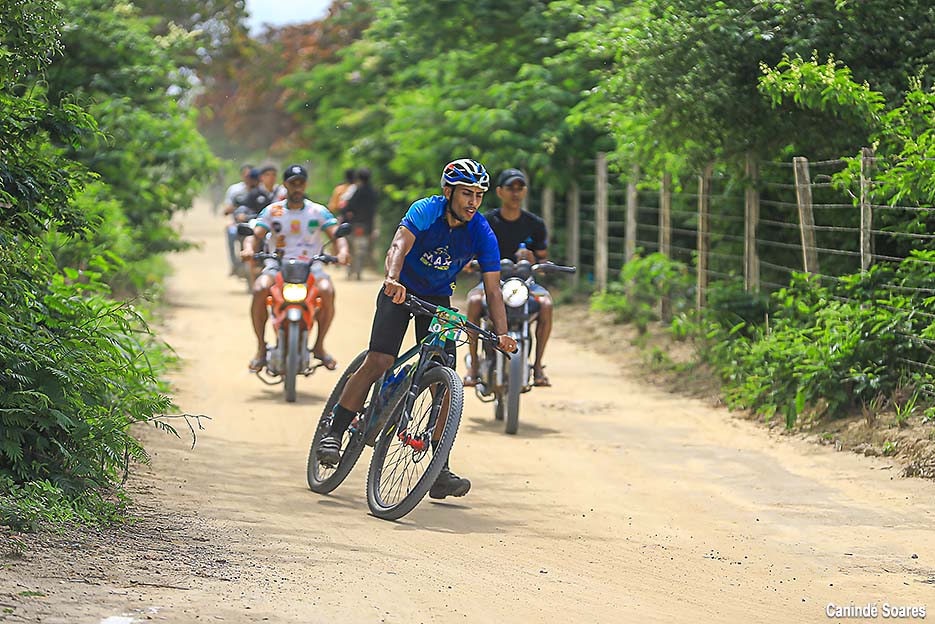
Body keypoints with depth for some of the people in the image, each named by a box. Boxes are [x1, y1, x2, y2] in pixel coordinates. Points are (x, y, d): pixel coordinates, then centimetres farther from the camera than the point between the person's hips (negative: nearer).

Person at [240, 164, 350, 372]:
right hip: (277, 265, 0)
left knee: (327, 291, -31)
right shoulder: (272, 211, 8)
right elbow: (255, 235, -1)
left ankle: (319, 346, -11)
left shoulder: (318, 211, 7)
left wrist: (342, 251, -27)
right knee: (260, 289, -31)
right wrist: (249, 248, -26)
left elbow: (336, 234, -3)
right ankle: (261, 348, -17)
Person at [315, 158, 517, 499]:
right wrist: (393, 279, -59)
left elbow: (493, 289, -16)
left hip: (438, 301, 3)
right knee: (378, 361, -22)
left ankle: (440, 471, -4)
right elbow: (400, 245, -38)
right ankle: (333, 434, -10)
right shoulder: (426, 211, -22)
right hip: (401, 291, -3)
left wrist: (502, 334, -29)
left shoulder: (482, 234, -15)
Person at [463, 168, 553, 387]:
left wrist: (532, 260, -16)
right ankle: (473, 362, -24)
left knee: (546, 303, -31)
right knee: (475, 301, -34)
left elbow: (543, 261, 7)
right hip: (492, 279, -1)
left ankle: (538, 365, -21)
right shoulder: (486, 222, 2)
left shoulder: (535, 224, 5)